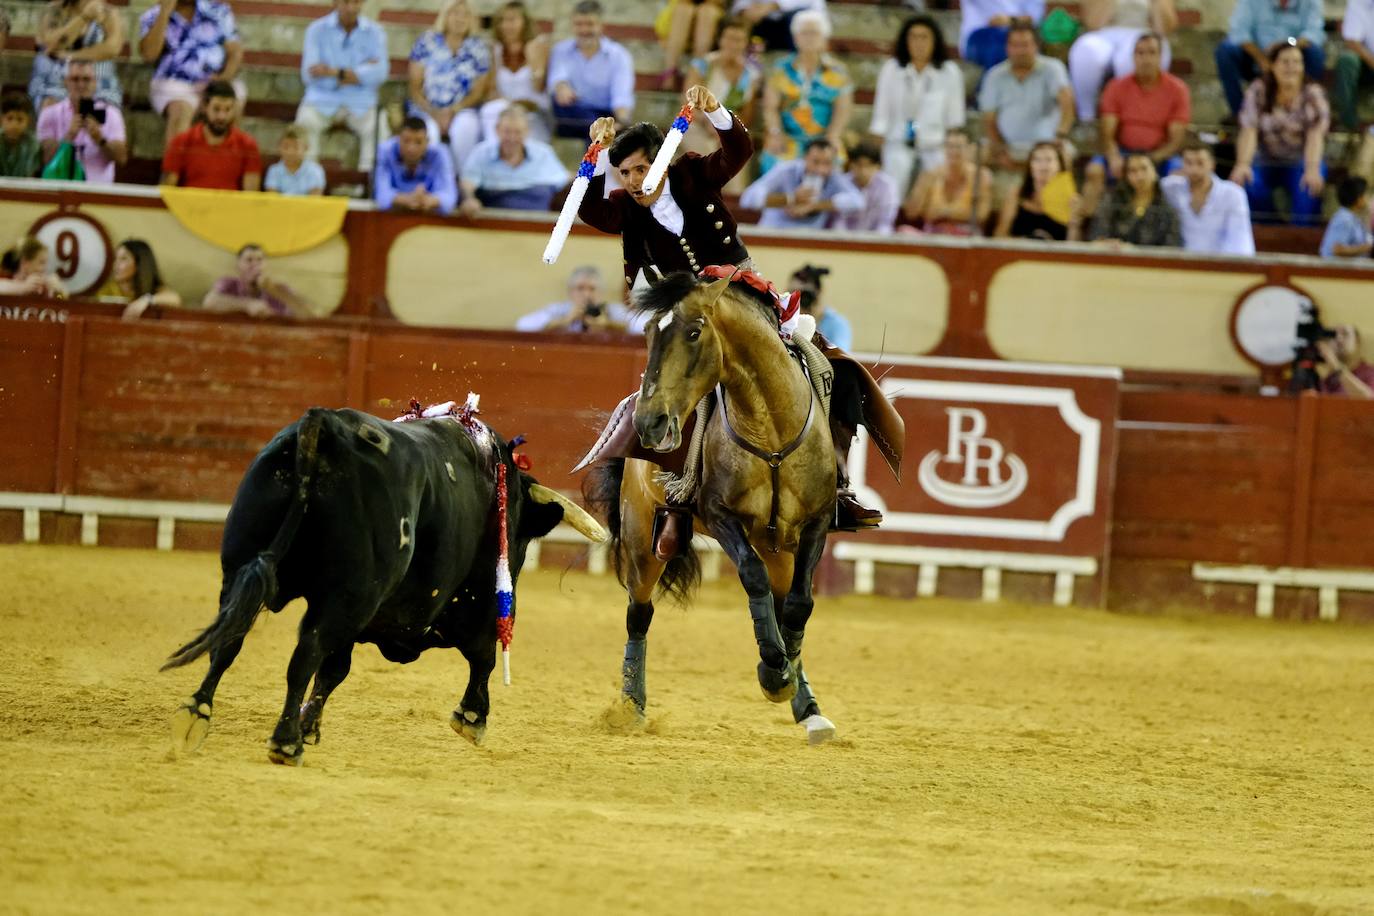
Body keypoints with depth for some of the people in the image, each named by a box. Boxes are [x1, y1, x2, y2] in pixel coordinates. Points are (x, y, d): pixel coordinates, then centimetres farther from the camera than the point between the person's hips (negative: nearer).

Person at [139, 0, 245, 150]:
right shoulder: (152, 17, 7)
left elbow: (236, 51, 6)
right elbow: (148, 53, -10)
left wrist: (225, 77, -15)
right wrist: (165, 12, -10)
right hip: (174, 85, -2)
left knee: (234, 98, -32)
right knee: (182, 110, -35)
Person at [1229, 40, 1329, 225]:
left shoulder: (1313, 94, -7)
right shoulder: (1258, 92, -5)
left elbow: (1315, 135, -19)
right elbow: (1248, 132, -16)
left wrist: (1312, 169, -38)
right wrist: (1242, 165, -35)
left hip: (1301, 162, 0)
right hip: (1266, 161, 1)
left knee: (1309, 184, -33)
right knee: (1247, 183, -31)